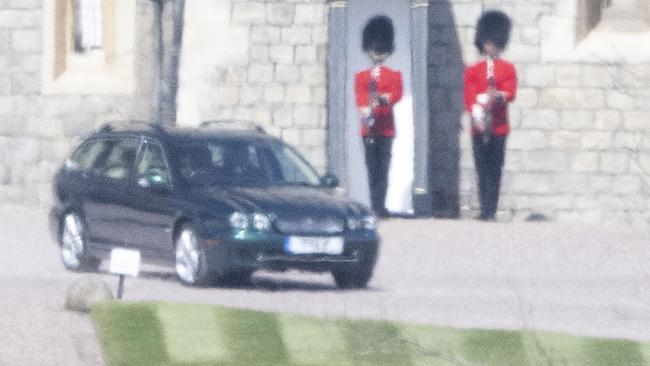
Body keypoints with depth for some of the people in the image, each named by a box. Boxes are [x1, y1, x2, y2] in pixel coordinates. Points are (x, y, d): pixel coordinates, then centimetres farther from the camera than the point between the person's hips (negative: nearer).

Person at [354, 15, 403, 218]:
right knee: (372, 169, 1)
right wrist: (365, 112, -22)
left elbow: (397, 94, -6)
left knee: (383, 168, -5)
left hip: (386, 127, -1)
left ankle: (379, 206, -8)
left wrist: (384, 99, -27)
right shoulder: (361, 76, 13)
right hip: (368, 127, 1)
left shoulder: (394, 75, 10)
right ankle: (377, 206, 4)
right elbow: (359, 97, -2)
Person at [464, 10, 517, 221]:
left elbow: (511, 93, -2)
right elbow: (469, 97, 2)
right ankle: (486, 210, 8)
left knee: (494, 170, -4)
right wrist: (476, 116, -13)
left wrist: (498, 96, -23)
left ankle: (489, 211, -6)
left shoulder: (508, 69, 9)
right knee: (482, 170, 2)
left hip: (499, 126, -1)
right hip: (480, 126, 1)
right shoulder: (473, 70, 10)